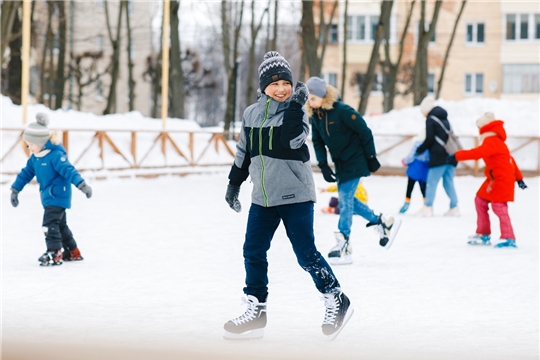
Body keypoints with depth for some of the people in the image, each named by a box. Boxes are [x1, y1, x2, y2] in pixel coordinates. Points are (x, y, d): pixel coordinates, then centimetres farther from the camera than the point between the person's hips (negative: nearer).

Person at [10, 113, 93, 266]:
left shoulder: (55, 155, -22)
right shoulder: (35, 157, 6)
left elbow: (68, 170, -31)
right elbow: (26, 173, 16)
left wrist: (81, 184, -41)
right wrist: (15, 190, 18)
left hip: (58, 196, -10)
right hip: (48, 196, 10)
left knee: (50, 223, -18)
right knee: (60, 224, 17)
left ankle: (55, 254, -16)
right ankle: (73, 252, 28)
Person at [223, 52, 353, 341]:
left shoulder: (295, 112, -7)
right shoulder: (251, 114, 8)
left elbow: (292, 139, -26)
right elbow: (243, 153, 18)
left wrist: (295, 107, -27)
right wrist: (234, 184, 20)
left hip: (295, 195, -6)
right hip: (263, 198, 6)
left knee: (305, 253, -6)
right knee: (253, 252, 6)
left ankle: (336, 300, 10)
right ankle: (256, 311, 15)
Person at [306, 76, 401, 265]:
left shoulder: (343, 111, -23)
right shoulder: (315, 116, -2)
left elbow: (365, 132, -16)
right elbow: (318, 142, 7)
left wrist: (371, 158, -11)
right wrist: (323, 165, -5)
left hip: (355, 162, -8)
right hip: (340, 163, 8)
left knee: (345, 200, -11)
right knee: (346, 200, 12)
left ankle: (343, 246, -5)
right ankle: (384, 223, 27)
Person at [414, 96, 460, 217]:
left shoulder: (431, 119, -4)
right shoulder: (444, 119, 20)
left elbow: (429, 140, -9)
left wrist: (419, 150, 4)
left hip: (438, 157, -8)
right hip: (450, 155, 8)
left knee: (432, 182, -3)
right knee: (448, 182, 11)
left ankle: (428, 207, -4)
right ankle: (454, 208, 8)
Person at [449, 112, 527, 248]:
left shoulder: (491, 142, -15)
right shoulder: (496, 142, 19)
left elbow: (477, 153, -33)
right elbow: (510, 160, 23)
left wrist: (457, 156, -35)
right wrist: (519, 178, 26)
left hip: (502, 179, -11)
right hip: (494, 179, 11)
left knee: (499, 206, -13)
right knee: (480, 201, 13)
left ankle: (508, 238, -12)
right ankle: (483, 234, 21)